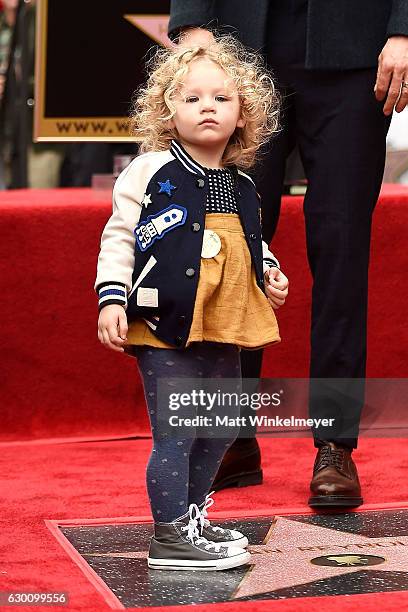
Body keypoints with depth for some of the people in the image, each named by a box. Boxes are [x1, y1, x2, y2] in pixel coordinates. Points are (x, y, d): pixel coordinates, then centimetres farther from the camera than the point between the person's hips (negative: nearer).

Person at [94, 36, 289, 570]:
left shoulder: (241, 186, 12)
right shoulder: (150, 172, -6)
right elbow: (119, 238, -5)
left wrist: (268, 270, 9)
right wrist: (111, 299, -14)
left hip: (224, 328, 7)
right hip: (164, 327, -7)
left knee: (222, 428, 17)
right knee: (174, 434, -6)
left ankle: (191, 517, 35)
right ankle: (170, 538, 4)